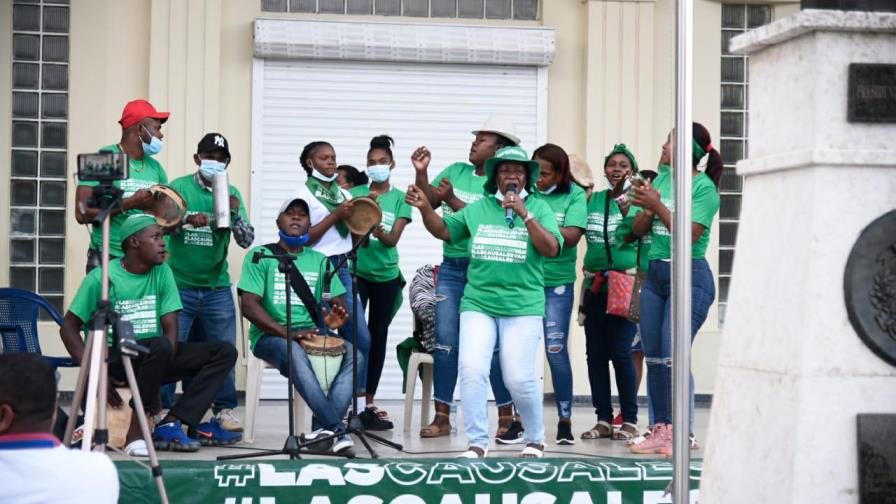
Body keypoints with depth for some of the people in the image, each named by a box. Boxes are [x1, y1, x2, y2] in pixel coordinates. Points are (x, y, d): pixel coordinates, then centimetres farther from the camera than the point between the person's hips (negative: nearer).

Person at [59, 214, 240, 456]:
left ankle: (170, 424, -21)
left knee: (224, 351, -9)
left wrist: (161, 367, -19)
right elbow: (69, 328, -8)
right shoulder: (101, 277, -9)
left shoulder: (162, 272, 5)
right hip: (114, 359, -6)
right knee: (160, 346, -37)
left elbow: (171, 328, 0)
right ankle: (135, 433, -25)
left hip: (153, 358, 6)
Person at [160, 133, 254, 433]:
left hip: (217, 287, 3)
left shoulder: (232, 194, 8)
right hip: (180, 285, -3)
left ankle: (224, 409, 15)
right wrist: (187, 218, -32)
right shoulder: (180, 187, 0)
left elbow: (247, 240, 3)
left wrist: (235, 214, -15)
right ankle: (163, 410, 7)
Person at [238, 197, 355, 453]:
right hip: (269, 336, -4)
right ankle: (336, 428, -43)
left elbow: (338, 303, 12)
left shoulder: (319, 260, 17)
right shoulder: (260, 256, 3)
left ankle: (324, 427, -35)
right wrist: (288, 332, -22)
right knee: (295, 353, -39)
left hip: (310, 334, 4)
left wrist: (335, 318, -16)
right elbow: (249, 305, -8)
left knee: (353, 354, -26)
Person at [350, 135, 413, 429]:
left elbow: (394, 239, -6)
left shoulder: (399, 198, 3)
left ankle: (369, 404, 11)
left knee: (378, 338, 5)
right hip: (356, 272, -2)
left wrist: (378, 231, -27)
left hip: (386, 276, 2)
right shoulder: (357, 193, 3)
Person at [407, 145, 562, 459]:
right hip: (478, 304, 2)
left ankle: (535, 439, 18)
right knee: (471, 368, -13)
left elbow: (551, 249, -8)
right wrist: (424, 207, 0)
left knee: (519, 378, -6)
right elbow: (443, 230, 17)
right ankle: (477, 442, -2)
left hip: (523, 306, -2)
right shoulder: (478, 208, 11)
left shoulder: (538, 208, 4)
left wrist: (525, 215, -16)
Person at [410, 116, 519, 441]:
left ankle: (507, 417, 7)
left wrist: (452, 200, -23)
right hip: (452, 267, 5)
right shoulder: (456, 171, 11)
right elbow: (428, 203, 7)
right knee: (445, 341, 4)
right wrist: (421, 173, -5)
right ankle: (442, 417, 10)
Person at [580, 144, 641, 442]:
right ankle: (604, 419, 14)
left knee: (620, 353, -9)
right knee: (595, 353, 5)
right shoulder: (593, 199, 13)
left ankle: (630, 420, 0)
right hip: (594, 284, 5)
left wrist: (621, 199, -25)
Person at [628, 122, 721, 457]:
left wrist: (658, 206, -17)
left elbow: (689, 235, -18)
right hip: (655, 274, 7)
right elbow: (637, 230, 11)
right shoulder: (662, 179, 12)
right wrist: (647, 208, -8)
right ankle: (660, 430, 12)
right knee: (653, 357, 6)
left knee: (673, 356, -13)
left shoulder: (704, 187, -8)